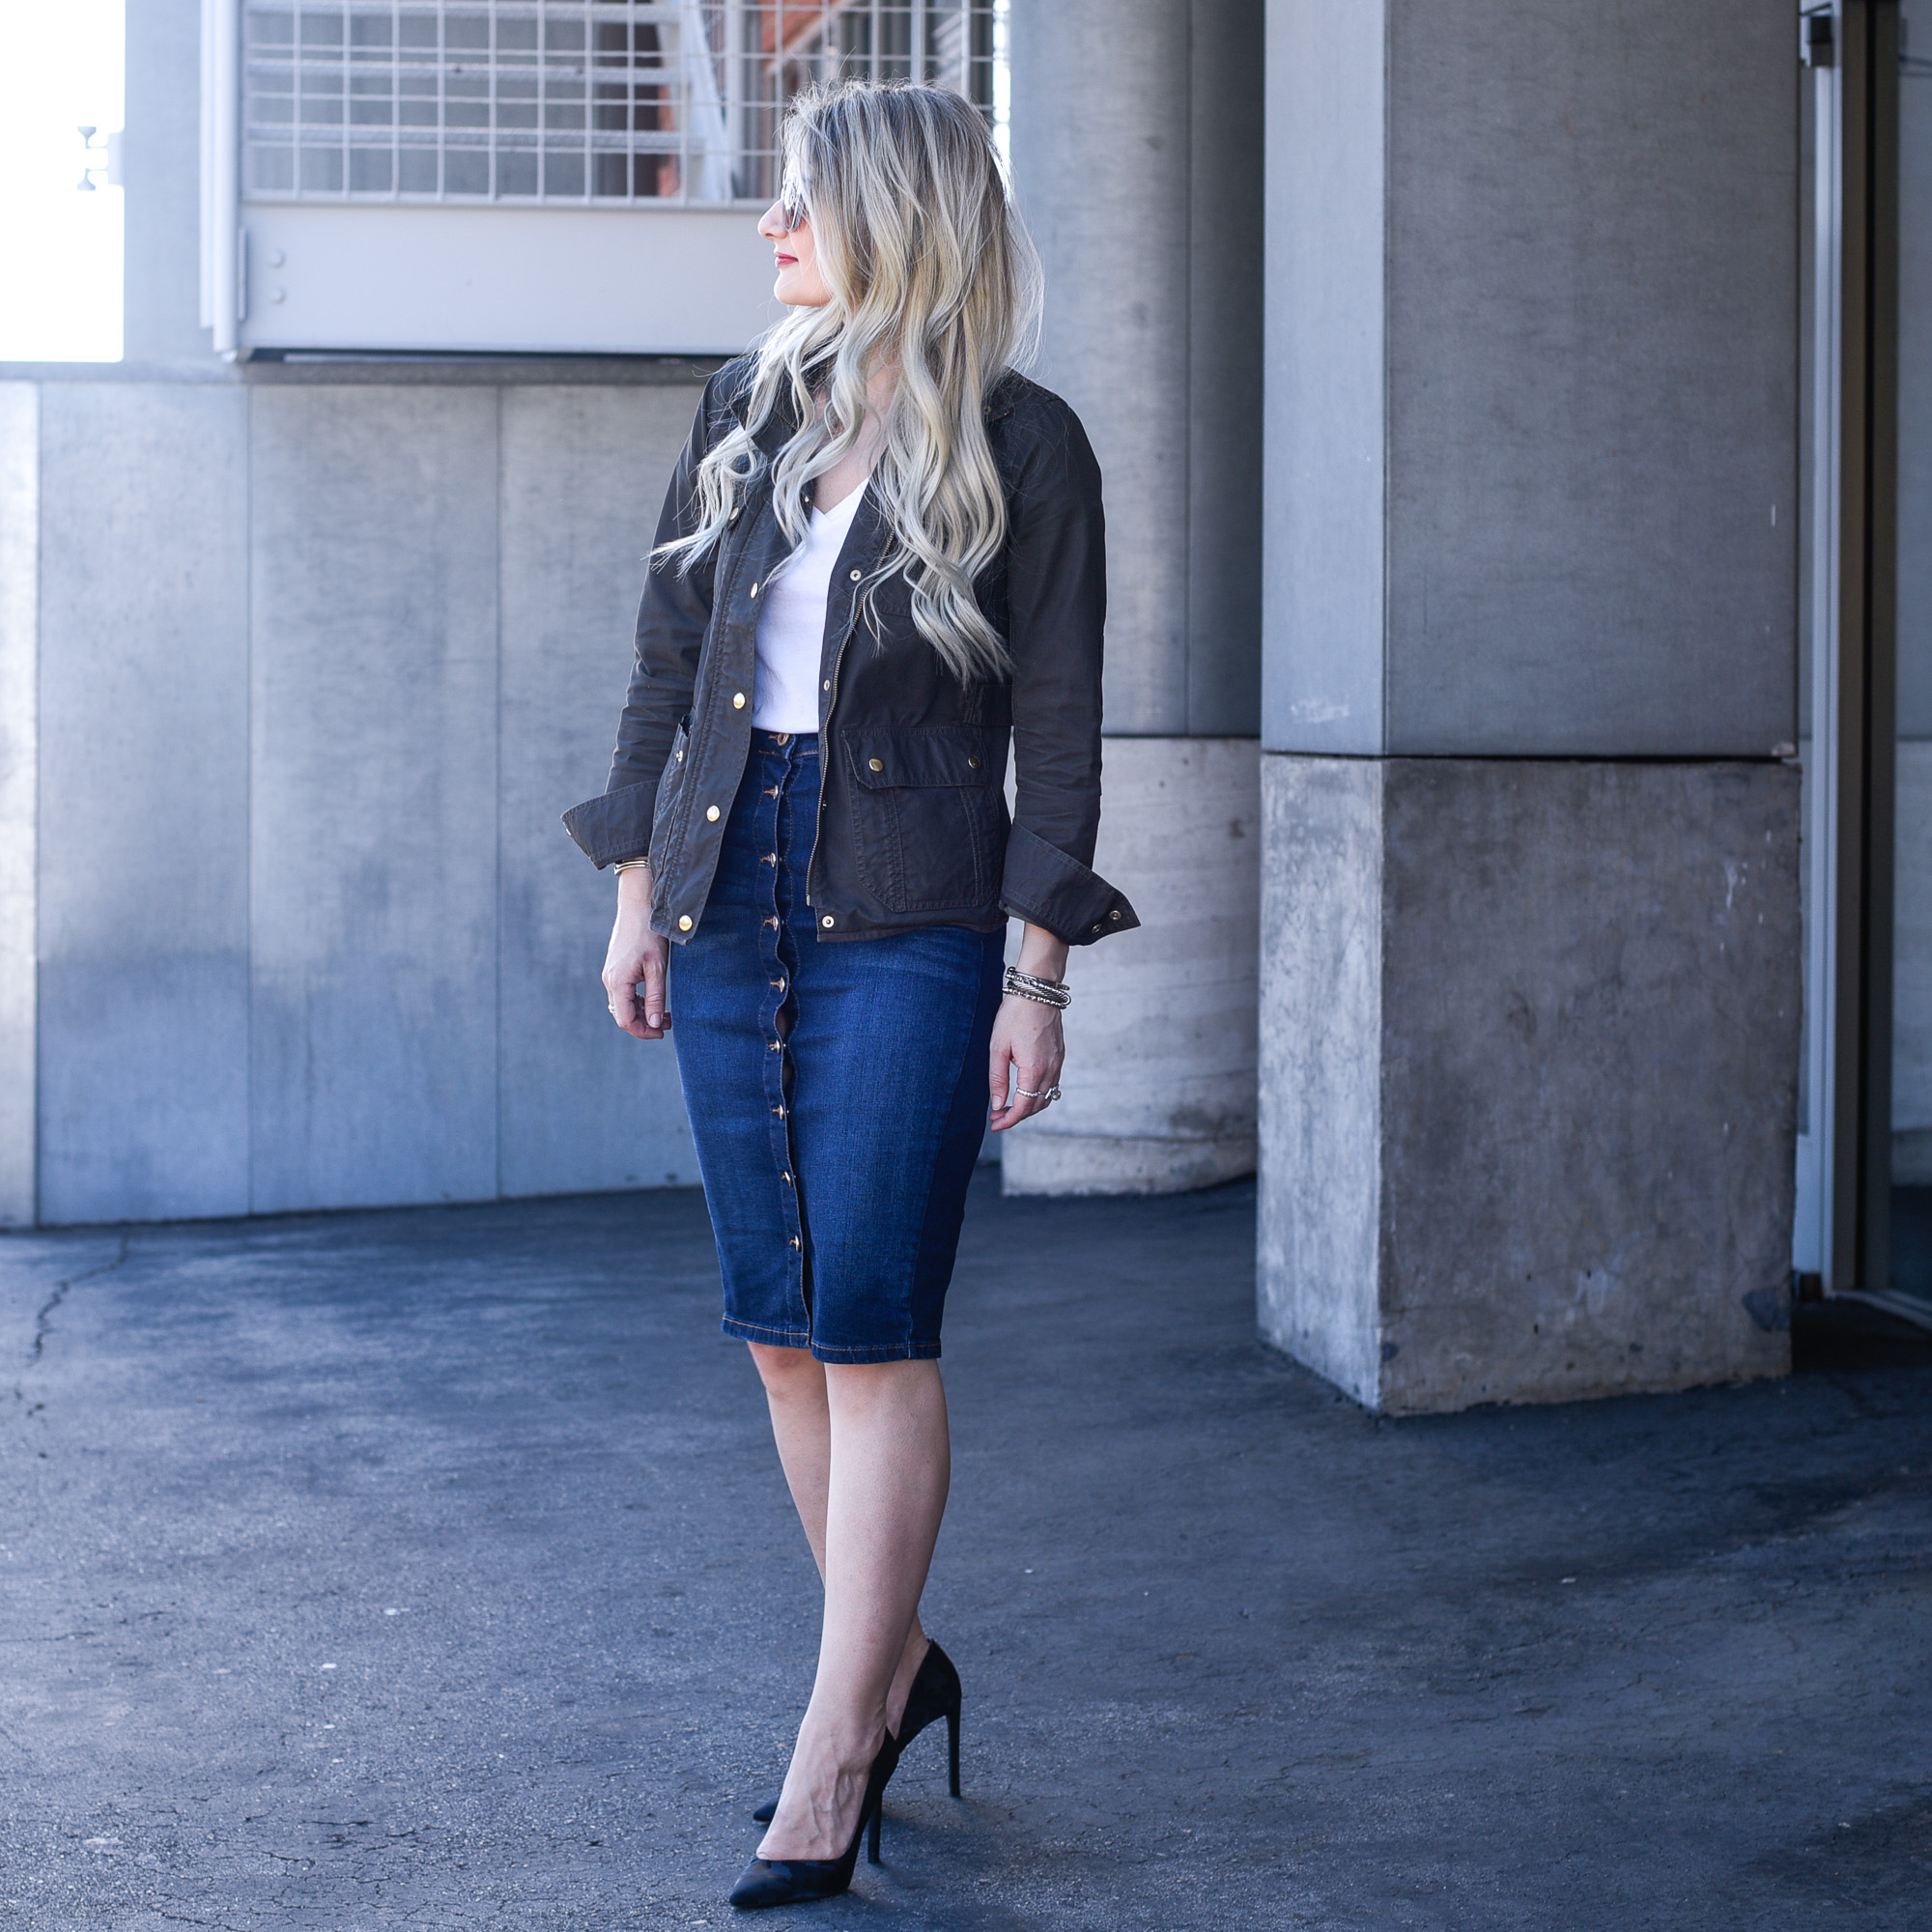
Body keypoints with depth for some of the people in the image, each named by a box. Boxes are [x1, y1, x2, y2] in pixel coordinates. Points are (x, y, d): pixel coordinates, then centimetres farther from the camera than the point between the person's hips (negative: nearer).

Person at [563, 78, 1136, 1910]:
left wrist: (1039, 973, -9)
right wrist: (640, 900, 8)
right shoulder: (748, 406, 9)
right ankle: (894, 1661, 25)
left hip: (909, 924, -5)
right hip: (734, 900, 5)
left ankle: (835, 1744, 3)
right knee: (776, 1324, 8)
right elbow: (666, 659, 12)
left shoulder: (1024, 448, -4)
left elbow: (1055, 726, -5)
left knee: (872, 1329, -5)